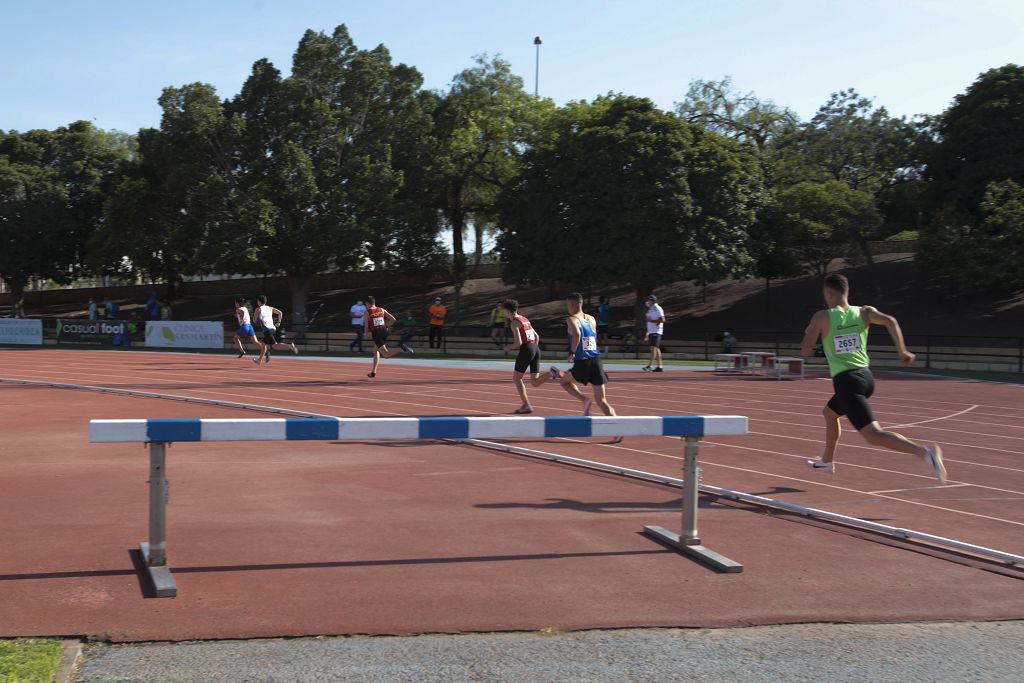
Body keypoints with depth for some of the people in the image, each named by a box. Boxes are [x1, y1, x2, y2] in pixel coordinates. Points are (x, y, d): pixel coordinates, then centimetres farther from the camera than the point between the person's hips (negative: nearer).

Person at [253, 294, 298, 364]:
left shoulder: (258, 309, 2)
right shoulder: (270, 308, 16)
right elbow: (280, 312, 13)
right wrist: (279, 322, 19)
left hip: (267, 330, -8)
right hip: (273, 328, 8)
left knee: (274, 345, -15)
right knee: (263, 344, 23)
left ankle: (289, 346, -34)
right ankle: (259, 359, 33)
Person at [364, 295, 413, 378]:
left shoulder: (367, 312, -2)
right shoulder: (382, 310, 11)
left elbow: (366, 326, -2)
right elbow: (393, 319, 7)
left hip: (376, 333, -7)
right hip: (384, 331, 7)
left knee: (386, 354, -11)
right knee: (376, 351, 24)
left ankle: (401, 348, -35)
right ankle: (373, 372, 26)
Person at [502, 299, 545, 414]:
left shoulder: (514, 323, -7)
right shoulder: (525, 319, 21)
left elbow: (518, 342, -15)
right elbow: (537, 337, 26)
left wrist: (509, 348, 4)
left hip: (526, 350, -8)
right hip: (536, 349, 8)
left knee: (516, 378, 9)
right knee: (535, 382, 4)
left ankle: (527, 406, 4)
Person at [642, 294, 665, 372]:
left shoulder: (658, 309, -9)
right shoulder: (650, 309, 19)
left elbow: (662, 320, -18)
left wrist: (651, 321, -17)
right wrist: (647, 333, 22)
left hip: (656, 332, -10)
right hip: (651, 332, 10)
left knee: (654, 348, -16)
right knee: (656, 349, 8)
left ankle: (649, 366, -26)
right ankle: (659, 366, 10)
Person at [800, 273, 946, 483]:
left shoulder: (821, 317, -5)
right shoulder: (863, 313, 6)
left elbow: (806, 351, -4)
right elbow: (889, 321, -11)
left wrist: (808, 334, 17)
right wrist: (903, 351, -4)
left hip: (846, 381, -7)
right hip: (866, 376, 7)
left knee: (874, 435, -14)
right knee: (829, 413, 32)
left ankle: (925, 452, -33)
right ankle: (827, 461, 47)